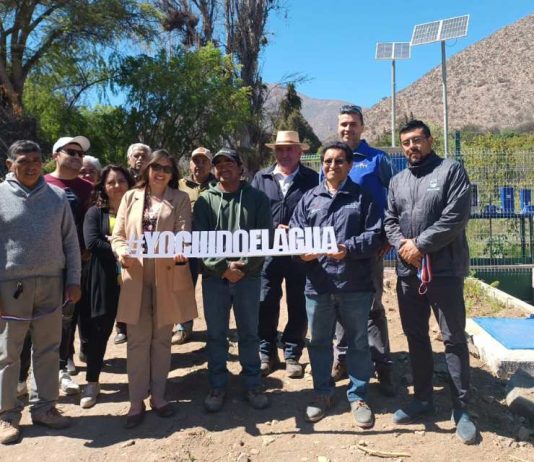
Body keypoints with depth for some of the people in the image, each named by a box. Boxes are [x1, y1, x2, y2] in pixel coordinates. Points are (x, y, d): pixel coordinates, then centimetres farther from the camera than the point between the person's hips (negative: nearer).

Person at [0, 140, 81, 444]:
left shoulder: (57, 196, 5)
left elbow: (70, 241, 7)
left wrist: (74, 281, 3)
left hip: (51, 283, 2)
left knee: (48, 349, 11)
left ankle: (44, 406, 26)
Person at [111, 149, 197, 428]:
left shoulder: (180, 199, 5)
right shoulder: (131, 197, 10)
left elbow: (184, 233, -7)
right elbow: (118, 235, 6)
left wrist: (181, 251, -29)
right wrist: (121, 251, -15)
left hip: (168, 277, 0)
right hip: (135, 276, 1)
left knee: (162, 339, 11)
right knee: (138, 341, 5)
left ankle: (158, 396, 26)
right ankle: (136, 402, 17)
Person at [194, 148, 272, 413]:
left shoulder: (257, 198, 2)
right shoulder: (205, 200, 4)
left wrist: (244, 265, -14)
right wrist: (223, 267, -14)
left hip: (248, 277, 0)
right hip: (214, 277, 1)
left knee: (249, 334, 11)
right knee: (216, 335, 10)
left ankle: (253, 386, 26)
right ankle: (217, 387, 26)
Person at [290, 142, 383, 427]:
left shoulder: (362, 197, 4)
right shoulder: (309, 198, 10)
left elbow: (375, 234, -4)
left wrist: (348, 249, -19)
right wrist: (302, 251, -15)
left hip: (355, 285, -2)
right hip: (317, 284, 2)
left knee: (358, 342, 10)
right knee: (319, 341, 14)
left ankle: (358, 396, 28)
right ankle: (322, 393, 33)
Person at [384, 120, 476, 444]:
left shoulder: (451, 170, -2)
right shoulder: (398, 181, 15)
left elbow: (456, 217, -12)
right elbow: (390, 221, 11)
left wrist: (421, 245, -13)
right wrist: (402, 244, -9)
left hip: (445, 270, -5)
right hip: (408, 271, 6)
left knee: (454, 339, 2)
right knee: (416, 336, 13)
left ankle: (461, 409, 16)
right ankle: (423, 399, 29)